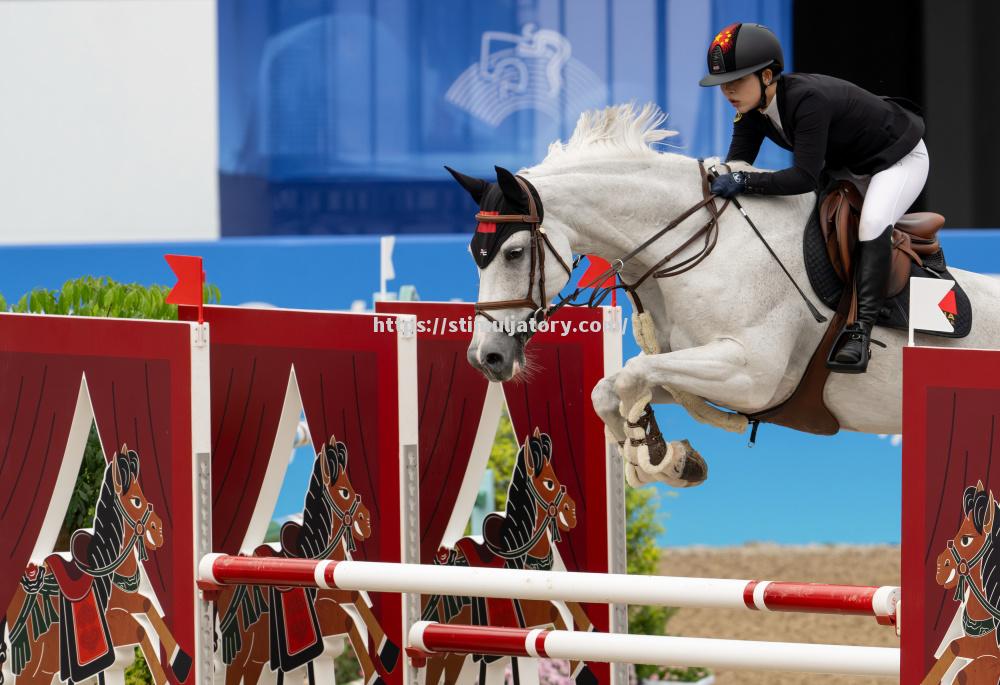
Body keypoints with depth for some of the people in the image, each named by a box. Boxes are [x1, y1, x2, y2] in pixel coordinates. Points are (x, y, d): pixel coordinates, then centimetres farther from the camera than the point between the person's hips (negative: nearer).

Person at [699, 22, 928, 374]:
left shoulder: (808, 100, -38)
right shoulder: (752, 110, -13)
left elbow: (806, 177, -42)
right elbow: (735, 166, -11)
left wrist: (744, 182, -46)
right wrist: (711, 181, -30)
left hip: (900, 158, -10)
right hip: (846, 164, 10)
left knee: (873, 225, -31)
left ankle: (861, 331, -33)